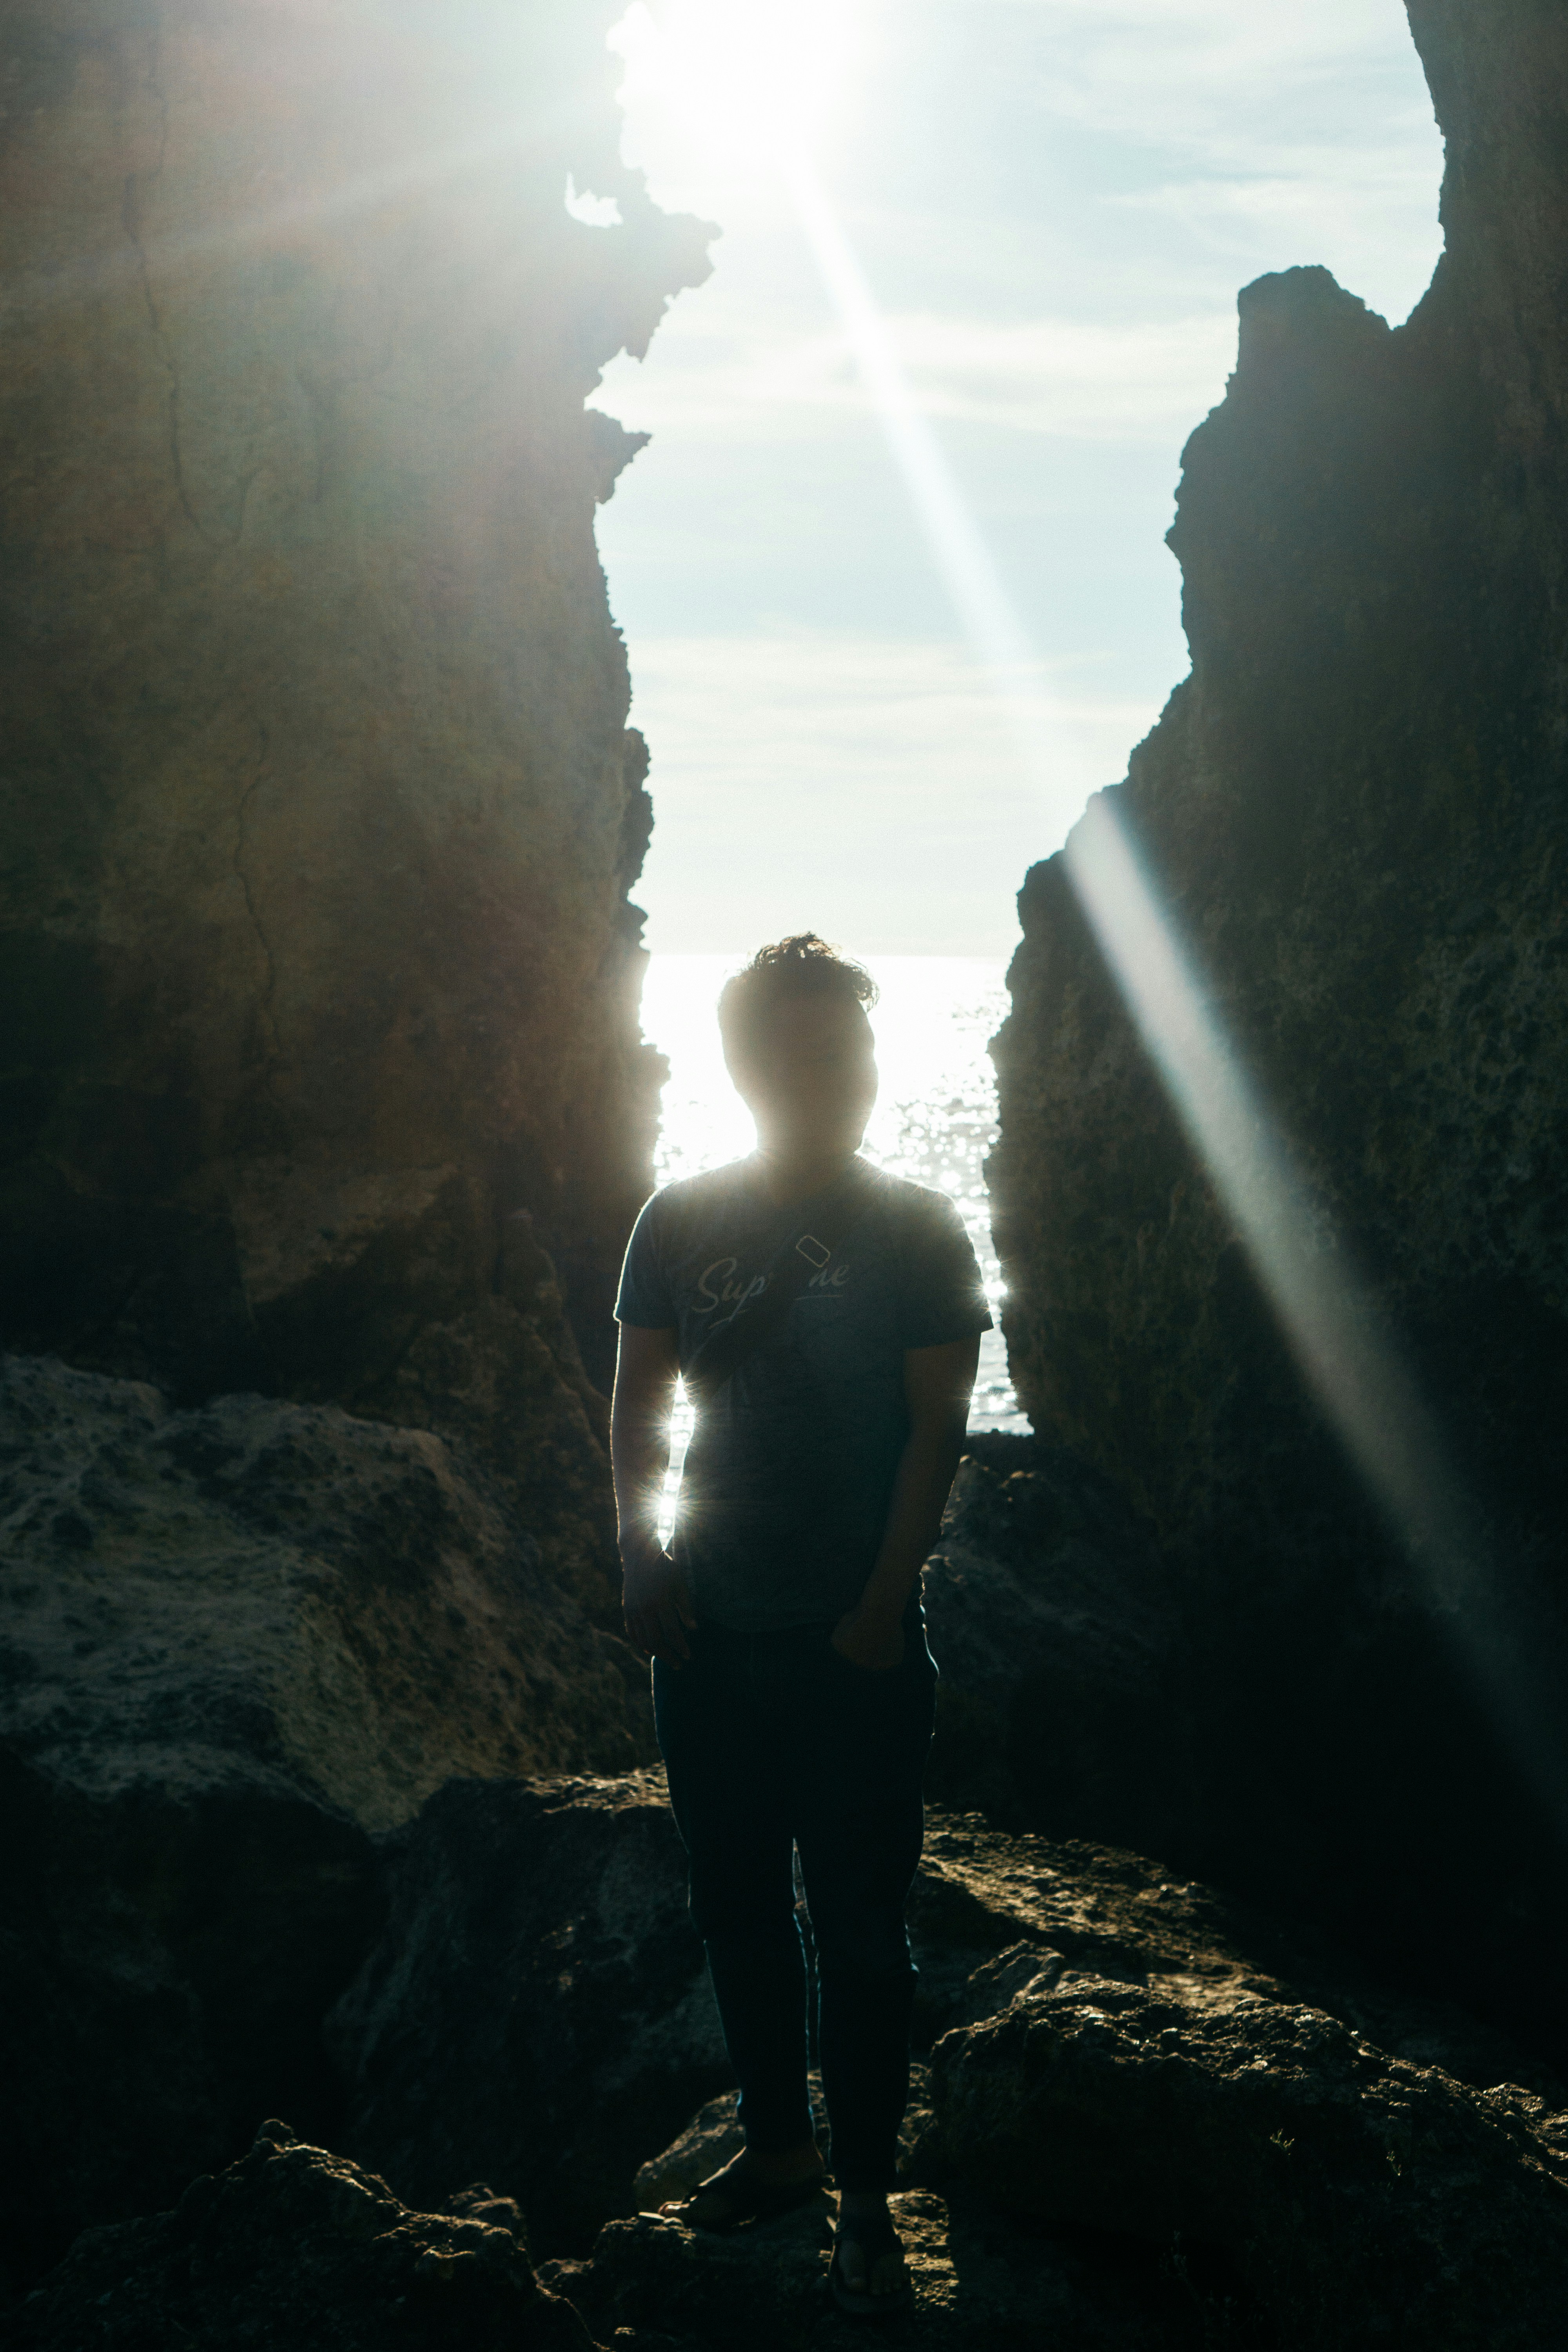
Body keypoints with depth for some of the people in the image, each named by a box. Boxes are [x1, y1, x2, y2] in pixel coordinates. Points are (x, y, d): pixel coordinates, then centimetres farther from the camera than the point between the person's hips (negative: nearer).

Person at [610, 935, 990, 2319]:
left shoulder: (916, 1231, -3)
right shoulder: (683, 1222, 4)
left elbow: (939, 1423, -5)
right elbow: (641, 1401, 8)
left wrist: (886, 1604, -11)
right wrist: (643, 1558, -3)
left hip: (856, 1641, -3)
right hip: (711, 1632, 3)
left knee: (859, 1929, 2)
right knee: (738, 1905, 14)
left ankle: (868, 2199, 15)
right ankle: (777, 2149, 31)